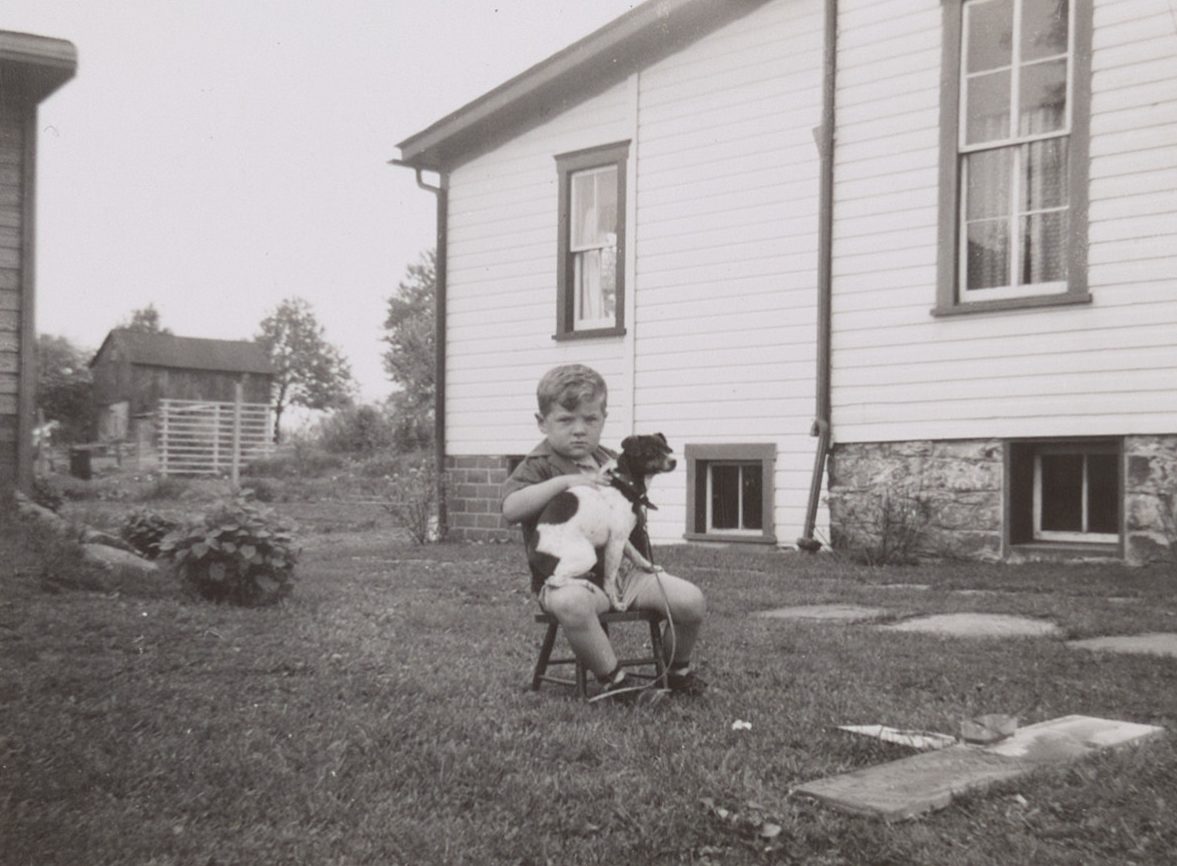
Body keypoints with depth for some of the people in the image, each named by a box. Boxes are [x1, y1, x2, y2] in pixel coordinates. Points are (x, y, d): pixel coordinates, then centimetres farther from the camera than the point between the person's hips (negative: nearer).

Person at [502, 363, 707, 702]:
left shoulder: (610, 462, 16)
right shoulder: (539, 466, -5)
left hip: (621, 569, 6)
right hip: (566, 577, -6)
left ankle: (677, 670, 19)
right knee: (571, 603, -41)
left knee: (691, 599, -9)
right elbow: (510, 509, -25)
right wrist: (565, 481, -29)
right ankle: (612, 678, -19)